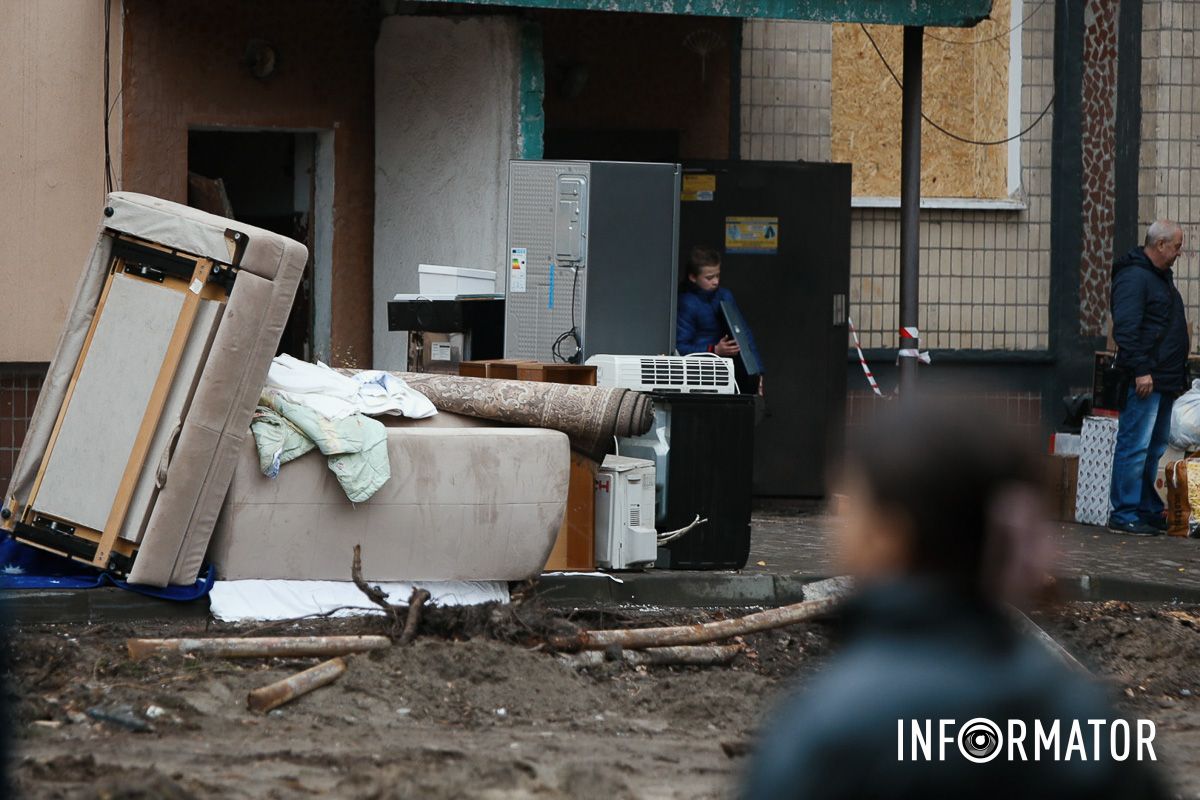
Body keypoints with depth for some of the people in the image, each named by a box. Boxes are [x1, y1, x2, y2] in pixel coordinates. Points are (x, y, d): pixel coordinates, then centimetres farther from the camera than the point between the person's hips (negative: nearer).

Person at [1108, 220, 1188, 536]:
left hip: (1164, 381, 10)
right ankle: (1123, 514, -7)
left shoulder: (1161, 276, 20)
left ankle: (1151, 511, 18)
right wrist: (1140, 370, -24)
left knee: (1156, 450, 13)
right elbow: (1126, 329, -20)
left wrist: (1178, 376, 23)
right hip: (1144, 380, -10)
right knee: (1135, 447, -9)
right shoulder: (1134, 278, -12)